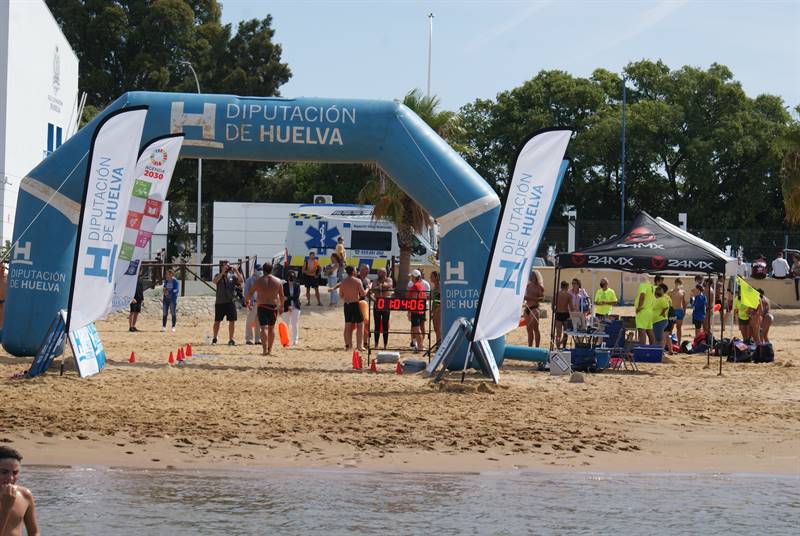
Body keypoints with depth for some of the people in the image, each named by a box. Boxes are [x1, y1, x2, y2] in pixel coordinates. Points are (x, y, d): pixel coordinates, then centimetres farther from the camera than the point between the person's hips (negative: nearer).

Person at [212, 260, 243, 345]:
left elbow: (241, 280, -6)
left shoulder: (232, 276, 6)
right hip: (220, 302, -1)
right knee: (217, 321, 7)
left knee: (232, 321, -1)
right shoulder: (218, 276, 4)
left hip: (230, 302, 1)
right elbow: (215, 281, -17)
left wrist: (236, 271, -15)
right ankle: (214, 339, 20)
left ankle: (231, 340, 7)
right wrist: (222, 273, -23)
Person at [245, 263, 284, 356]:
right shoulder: (278, 281, 3)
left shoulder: (258, 281, -4)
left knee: (264, 328, -9)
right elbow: (282, 296, 9)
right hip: (274, 306, 3)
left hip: (262, 306, -3)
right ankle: (269, 349, 25)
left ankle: (264, 349, -23)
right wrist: (281, 306, 25)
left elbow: (250, 293, 2)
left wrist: (247, 300, 23)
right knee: (271, 328, 17)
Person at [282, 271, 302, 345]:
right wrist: (288, 306, -16)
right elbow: (284, 297, -7)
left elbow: (297, 296, -6)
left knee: (295, 324, -5)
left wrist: (288, 298, -16)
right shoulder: (284, 286, -1)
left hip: (295, 307, 0)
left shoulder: (297, 285, 2)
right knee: (286, 323, 5)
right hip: (286, 307, 0)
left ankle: (295, 340, -4)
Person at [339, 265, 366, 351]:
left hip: (347, 305, 4)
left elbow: (341, 296, 7)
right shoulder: (357, 281, -9)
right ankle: (359, 346, 2)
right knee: (359, 325, 5)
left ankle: (348, 345, 12)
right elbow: (363, 294, -8)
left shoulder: (343, 282, 3)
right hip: (355, 304, -4)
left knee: (348, 325, 11)